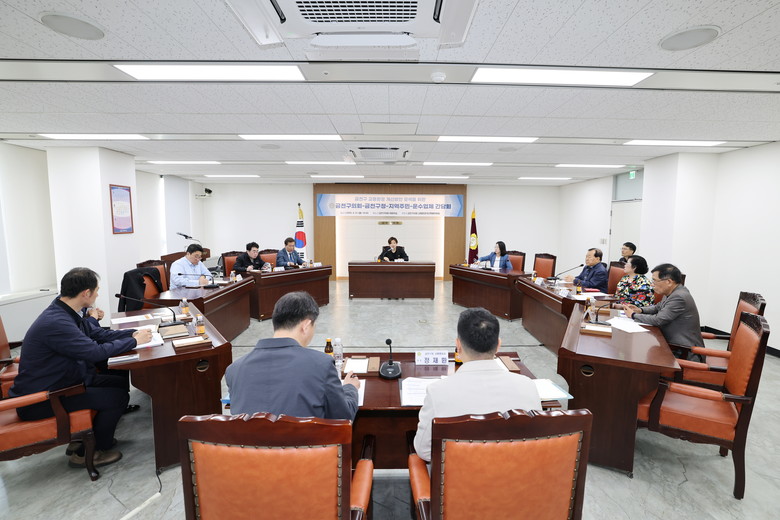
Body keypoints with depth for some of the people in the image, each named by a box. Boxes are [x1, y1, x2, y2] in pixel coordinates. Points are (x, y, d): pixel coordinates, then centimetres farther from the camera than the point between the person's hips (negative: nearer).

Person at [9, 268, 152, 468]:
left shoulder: (65, 312, 0)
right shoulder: (56, 323, -31)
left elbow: (99, 334, 8)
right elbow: (96, 352, -30)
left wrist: (133, 333, -5)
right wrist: (134, 341, -17)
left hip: (59, 381, 10)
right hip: (40, 401, -10)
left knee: (120, 382, 7)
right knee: (117, 397, -12)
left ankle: (92, 436, 23)